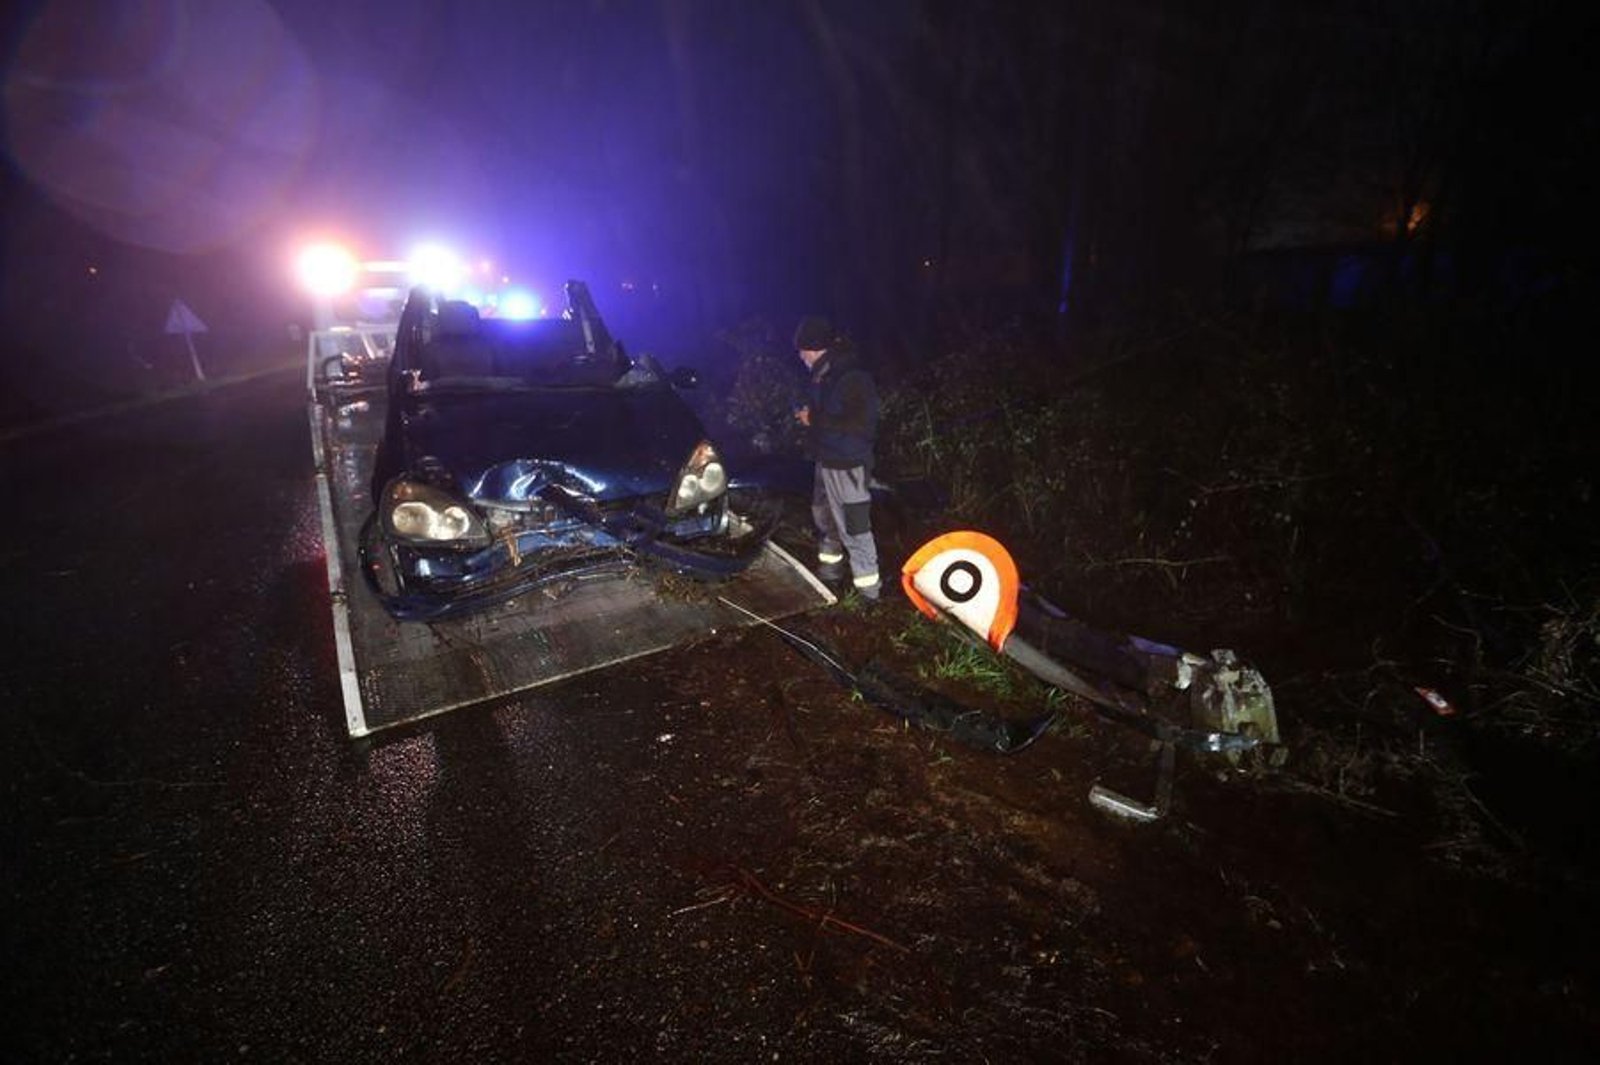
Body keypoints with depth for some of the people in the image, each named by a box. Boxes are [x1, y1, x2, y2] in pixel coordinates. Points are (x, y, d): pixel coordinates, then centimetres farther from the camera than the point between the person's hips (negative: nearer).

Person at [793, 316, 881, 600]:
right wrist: (810, 414, 4)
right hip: (827, 459, 10)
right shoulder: (825, 374, 6)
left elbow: (860, 423, -28)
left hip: (847, 465, -10)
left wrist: (815, 419, -23)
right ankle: (830, 567, 43)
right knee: (824, 516, 23)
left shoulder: (853, 377, -22)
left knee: (852, 526, -5)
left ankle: (868, 587, 6)